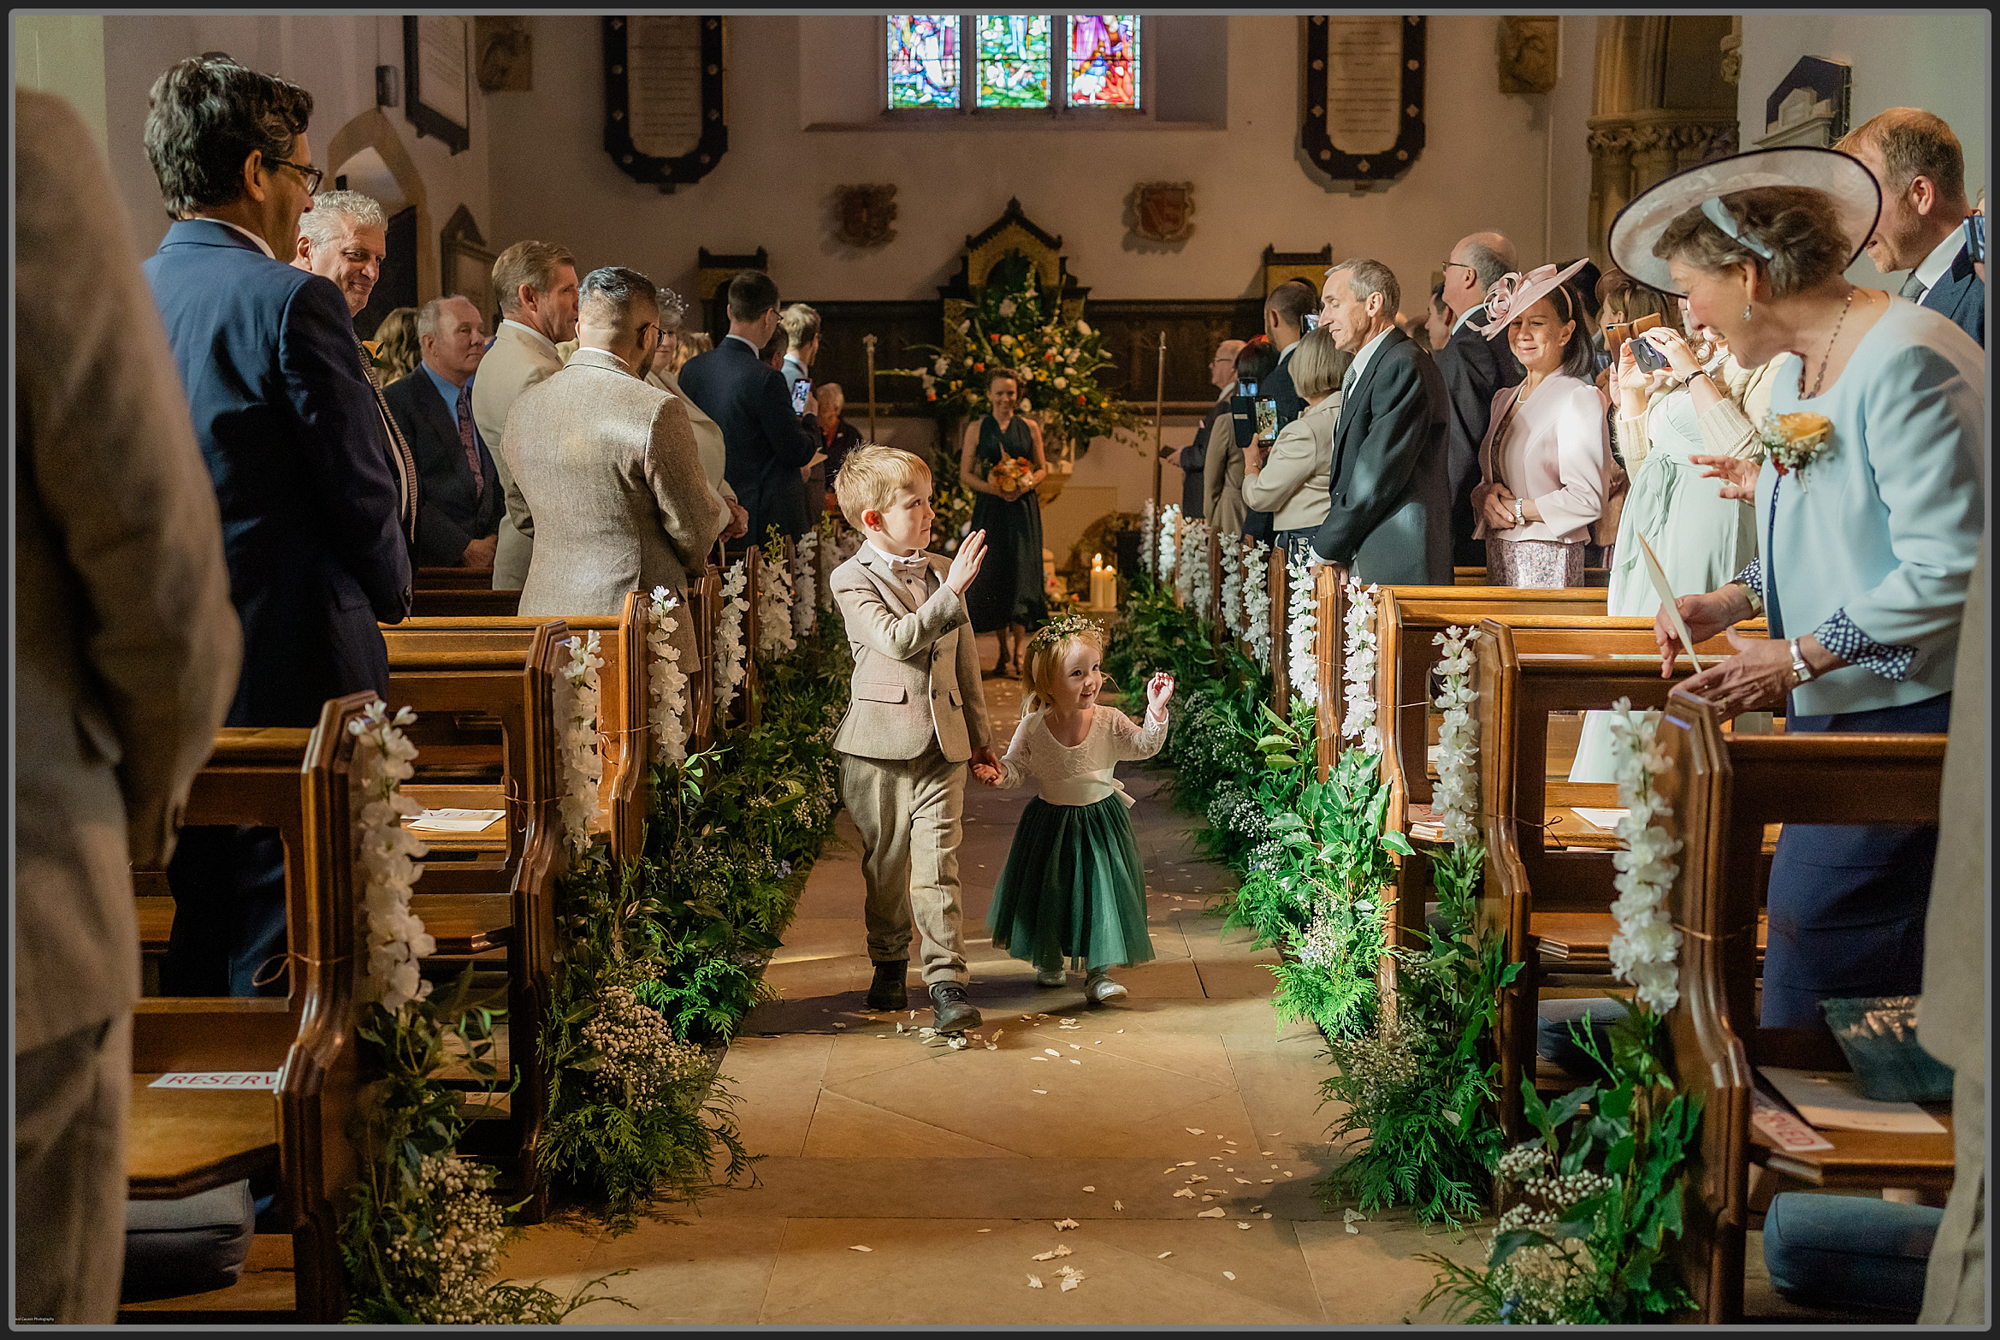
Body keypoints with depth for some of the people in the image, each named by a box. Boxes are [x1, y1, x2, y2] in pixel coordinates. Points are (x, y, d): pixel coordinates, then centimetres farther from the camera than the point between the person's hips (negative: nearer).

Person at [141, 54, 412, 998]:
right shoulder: (293, 302, -15)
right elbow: (363, 488, -12)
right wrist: (388, 594, 7)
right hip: (295, 671, -7)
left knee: (199, 929, 19)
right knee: (277, 959, 1)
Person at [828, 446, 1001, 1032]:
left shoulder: (942, 571, 11)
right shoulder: (852, 580, -4)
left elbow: (965, 659, 17)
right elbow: (898, 640, -20)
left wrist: (980, 734, 19)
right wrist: (951, 593, -25)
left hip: (944, 741, 2)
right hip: (880, 742, -2)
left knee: (937, 863, -4)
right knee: (885, 862, 10)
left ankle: (947, 982, -4)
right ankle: (889, 964, 29)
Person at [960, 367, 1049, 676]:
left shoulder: (1029, 427, 8)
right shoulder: (977, 429, 6)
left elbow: (1041, 468, 13)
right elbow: (965, 474, 4)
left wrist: (1026, 483, -8)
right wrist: (992, 488, -12)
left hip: (1023, 508, 0)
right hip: (990, 509, 0)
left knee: (1022, 570, -8)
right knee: (994, 574, 0)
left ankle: (1019, 649, -8)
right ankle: (1005, 650, 9)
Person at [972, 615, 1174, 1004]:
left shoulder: (1109, 722, -13)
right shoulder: (1032, 728, -14)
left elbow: (1145, 746, -15)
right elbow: (1016, 767, -8)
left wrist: (1156, 711, -30)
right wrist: (998, 773, -30)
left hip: (1100, 819, 0)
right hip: (1050, 822, 1)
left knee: (1101, 890, -4)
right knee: (1048, 893, 13)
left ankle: (1098, 971, 8)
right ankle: (1048, 961, 37)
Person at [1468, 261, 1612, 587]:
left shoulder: (1579, 398, -9)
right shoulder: (1504, 399, 16)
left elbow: (1587, 500, -16)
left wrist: (1516, 510, -10)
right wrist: (1487, 496, -3)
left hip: (1547, 561, -7)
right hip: (1499, 557, 7)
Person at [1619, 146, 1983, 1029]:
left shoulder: (1905, 362, -17)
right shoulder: (1795, 370, 14)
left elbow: (1947, 569, -21)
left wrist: (1798, 657, -19)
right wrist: (1735, 601, 6)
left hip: (1905, 718, -9)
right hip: (1829, 708, 9)